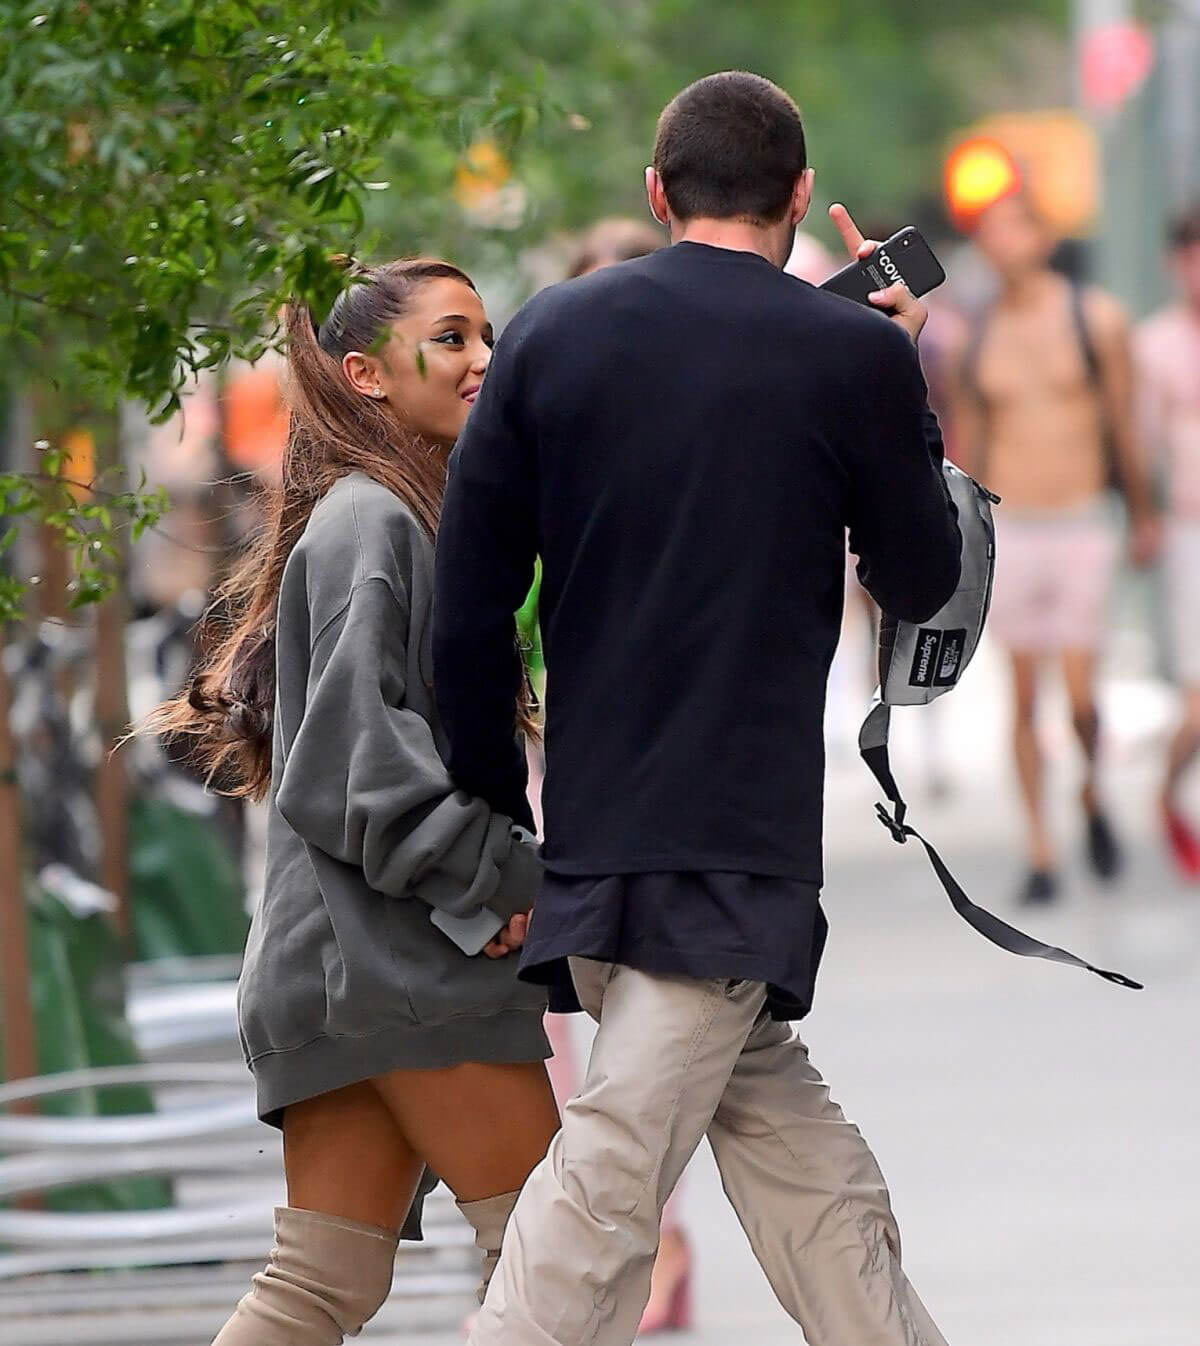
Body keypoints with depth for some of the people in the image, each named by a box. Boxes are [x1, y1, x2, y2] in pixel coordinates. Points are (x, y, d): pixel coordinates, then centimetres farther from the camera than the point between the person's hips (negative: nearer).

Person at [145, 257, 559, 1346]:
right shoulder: (368, 522, -8)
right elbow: (358, 748, -17)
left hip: (346, 966, 9)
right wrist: (511, 875, -16)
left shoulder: (417, 519, 23)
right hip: (398, 960, -9)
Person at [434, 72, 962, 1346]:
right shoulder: (855, 355, -5)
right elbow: (921, 580, 8)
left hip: (587, 825, 5)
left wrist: (496, 811, 14)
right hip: (738, 842, -5)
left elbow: (468, 605, 4)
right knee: (611, 1179, -9)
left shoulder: (551, 332, 5)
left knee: (794, 1149, 14)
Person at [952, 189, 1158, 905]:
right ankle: (1042, 851, 9)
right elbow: (966, 441, 12)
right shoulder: (976, 335, 3)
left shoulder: (1098, 319, -2)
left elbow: (1124, 423, 6)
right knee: (1024, 697, 1)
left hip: (1082, 527, -2)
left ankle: (1093, 798, 23)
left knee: (1081, 696, -7)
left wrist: (1144, 515, 13)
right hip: (1006, 529, 2)